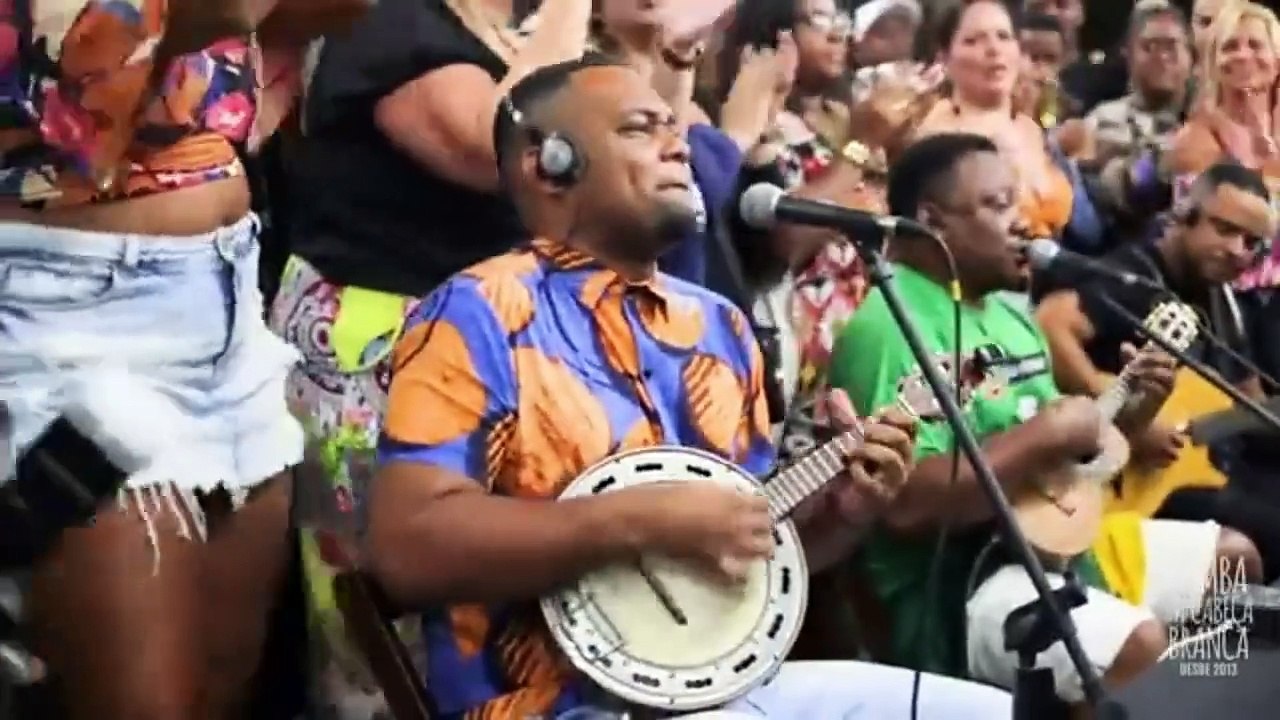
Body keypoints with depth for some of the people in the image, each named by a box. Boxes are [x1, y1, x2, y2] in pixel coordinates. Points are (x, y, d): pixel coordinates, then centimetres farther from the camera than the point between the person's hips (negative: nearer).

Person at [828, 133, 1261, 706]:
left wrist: (1130, 410, 5)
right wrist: (1048, 433, -22)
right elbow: (907, 502, -29)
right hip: (954, 587, -10)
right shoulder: (890, 327, -18)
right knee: (1144, 646, -31)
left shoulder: (1010, 312, 15)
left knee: (1233, 555, 16)